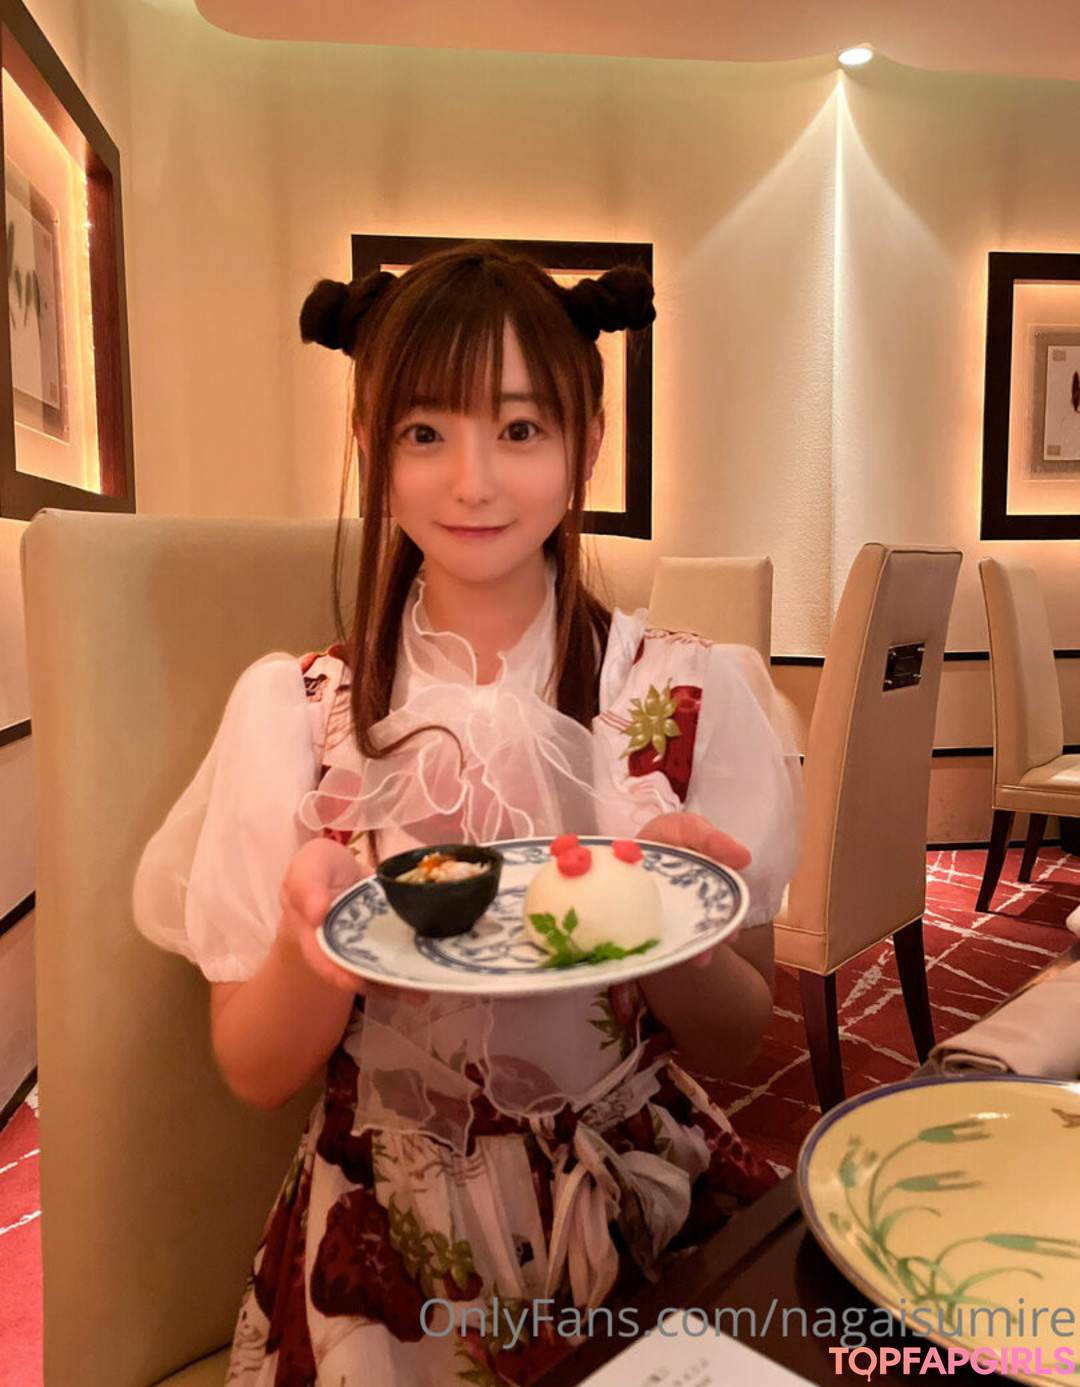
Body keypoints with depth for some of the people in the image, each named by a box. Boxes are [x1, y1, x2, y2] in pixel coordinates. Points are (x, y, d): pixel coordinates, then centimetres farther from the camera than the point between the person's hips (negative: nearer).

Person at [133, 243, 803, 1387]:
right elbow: (255, 1074, -2)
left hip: (650, 1202, 2)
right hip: (390, 1236, -1)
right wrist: (313, 950, -23)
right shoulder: (292, 711, -7)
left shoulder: (694, 694, -6)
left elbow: (732, 1045, -1)